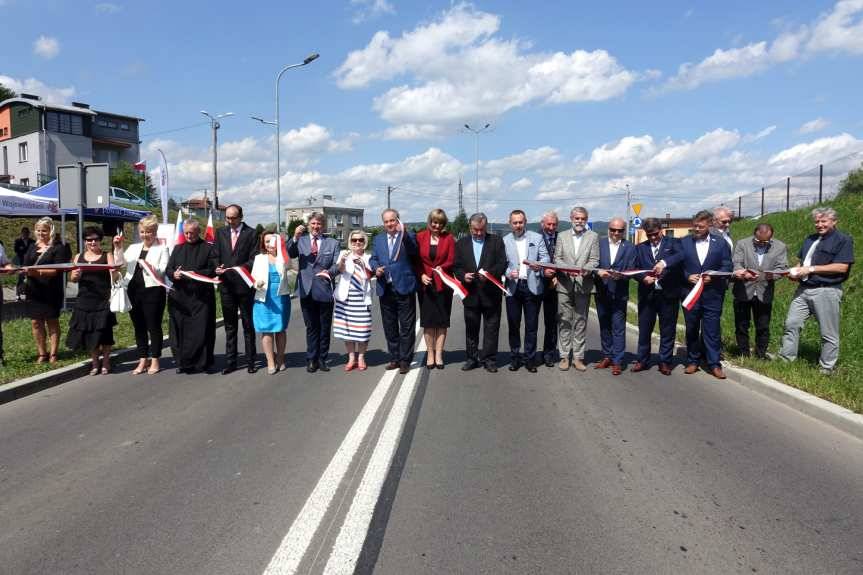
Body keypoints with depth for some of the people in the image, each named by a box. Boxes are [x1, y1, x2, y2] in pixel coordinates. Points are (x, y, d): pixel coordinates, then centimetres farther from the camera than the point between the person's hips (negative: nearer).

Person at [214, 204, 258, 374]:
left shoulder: (251, 233, -2)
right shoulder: (220, 232, 10)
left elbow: (254, 259, -6)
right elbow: (216, 255, 10)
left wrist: (242, 267, -22)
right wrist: (217, 268, -10)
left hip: (244, 284, -3)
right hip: (226, 284, 4)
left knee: (248, 324, 6)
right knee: (229, 325, 9)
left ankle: (250, 361, 13)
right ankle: (230, 361, 15)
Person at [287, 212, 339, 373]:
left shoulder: (332, 243, 8)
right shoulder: (300, 241, 8)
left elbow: (337, 264, 0)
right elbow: (288, 255, -8)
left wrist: (329, 272, -21)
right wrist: (295, 238, -22)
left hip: (325, 291, 0)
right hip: (307, 291, 0)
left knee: (325, 327, 8)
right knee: (311, 327, 7)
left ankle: (322, 358, 18)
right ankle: (311, 359, 15)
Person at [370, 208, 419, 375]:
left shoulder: (408, 236, 0)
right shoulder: (378, 239, 14)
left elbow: (413, 251, -18)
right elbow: (373, 258, 14)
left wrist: (403, 233, -27)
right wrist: (376, 268, -7)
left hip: (404, 288, -5)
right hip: (385, 289, 5)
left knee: (406, 327, 0)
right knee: (390, 327, 12)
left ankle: (405, 360, 8)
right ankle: (394, 358, 23)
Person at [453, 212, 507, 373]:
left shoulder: (496, 241, 3)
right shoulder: (461, 243, 9)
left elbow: (502, 263, -4)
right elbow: (456, 266, 7)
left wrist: (490, 273, -20)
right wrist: (463, 275, -13)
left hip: (491, 293, -2)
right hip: (470, 293, 2)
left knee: (491, 328, 3)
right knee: (471, 328, 9)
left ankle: (489, 359, 12)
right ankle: (472, 358, 20)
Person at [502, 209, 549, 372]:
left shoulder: (537, 238, 7)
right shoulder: (504, 241, 7)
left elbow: (545, 257, 2)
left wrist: (539, 266, -20)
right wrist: (508, 273, -17)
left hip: (532, 286, 0)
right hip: (513, 287, 1)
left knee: (532, 325, 3)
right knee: (513, 325, 6)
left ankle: (530, 358, 13)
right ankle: (515, 357, 18)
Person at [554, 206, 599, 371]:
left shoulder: (593, 236, 6)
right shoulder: (562, 237, 11)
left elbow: (594, 260, 0)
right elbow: (557, 258, 5)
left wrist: (585, 270, -21)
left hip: (583, 284, -1)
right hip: (565, 284, 1)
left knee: (580, 322, 4)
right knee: (564, 321, 3)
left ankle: (578, 357, 10)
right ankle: (564, 356, 9)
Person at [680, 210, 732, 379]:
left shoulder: (721, 243, 4)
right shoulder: (684, 242, 5)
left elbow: (727, 267, 1)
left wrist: (712, 277, -13)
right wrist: (688, 276, -13)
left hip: (712, 294, -1)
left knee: (712, 330, 1)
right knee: (691, 329, 9)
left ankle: (714, 364, 8)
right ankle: (692, 361, 20)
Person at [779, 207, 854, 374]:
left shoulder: (843, 240, -5)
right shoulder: (810, 239, 18)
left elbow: (842, 267, -14)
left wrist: (811, 269, -15)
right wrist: (796, 270, 2)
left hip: (826, 291, -7)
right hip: (803, 289, 7)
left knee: (828, 333, 2)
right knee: (791, 324, 4)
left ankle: (826, 368, 12)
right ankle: (785, 358, 11)